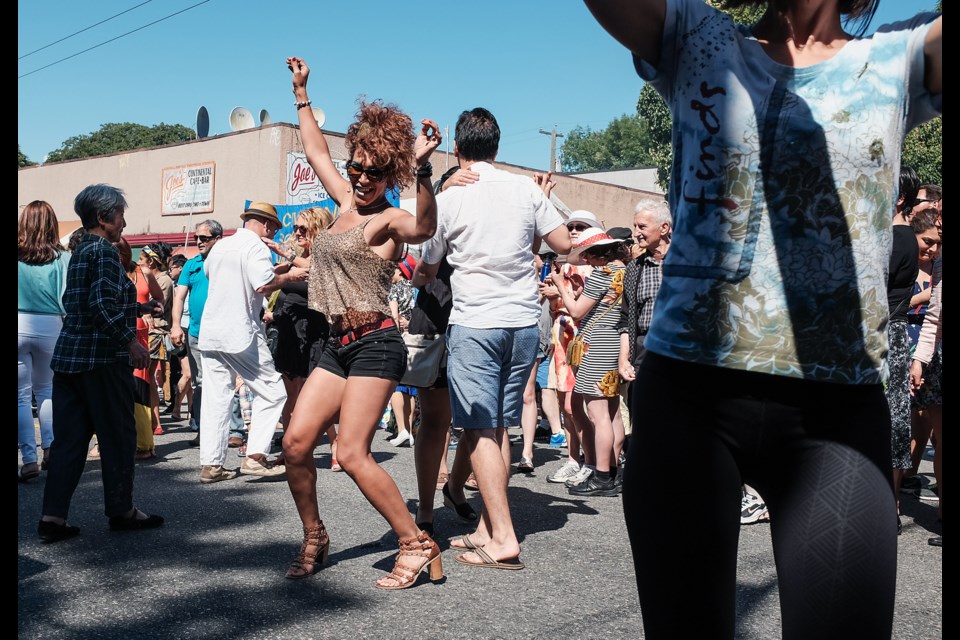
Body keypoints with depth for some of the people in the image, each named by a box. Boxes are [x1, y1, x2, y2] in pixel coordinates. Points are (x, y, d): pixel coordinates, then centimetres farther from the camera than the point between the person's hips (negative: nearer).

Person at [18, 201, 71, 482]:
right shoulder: (62, 258, -3)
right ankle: (50, 447, 19)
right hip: (50, 327, 1)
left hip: (21, 326, -1)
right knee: (46, 389, 21)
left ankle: (29, 460, 3)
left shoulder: (18, 256, -5)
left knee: (22, 395, 5)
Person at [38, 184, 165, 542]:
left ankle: (53, 517, 9)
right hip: (102, 357, -8)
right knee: (118, 435, 4)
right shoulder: (104, 251, -12)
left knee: (69, 438, 9)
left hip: (68, 356, 8)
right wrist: (131, 340, -17)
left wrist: (140, 308, 28)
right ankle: (121, 510, 15)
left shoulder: (80, 252, 16)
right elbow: (104, 306, -23)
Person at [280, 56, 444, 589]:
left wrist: (422, 168, -48)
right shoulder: (347, 203, 14)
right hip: (339, 345, 8)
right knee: (295, 443, 2)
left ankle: (418, 546, 0)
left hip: (374, 344, -8)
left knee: (352, 454, -13)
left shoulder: (388, 219, -9)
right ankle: (314, 539, 21)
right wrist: (301, 94, 33)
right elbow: (316, 152, 28)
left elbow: (424, 228, -34)